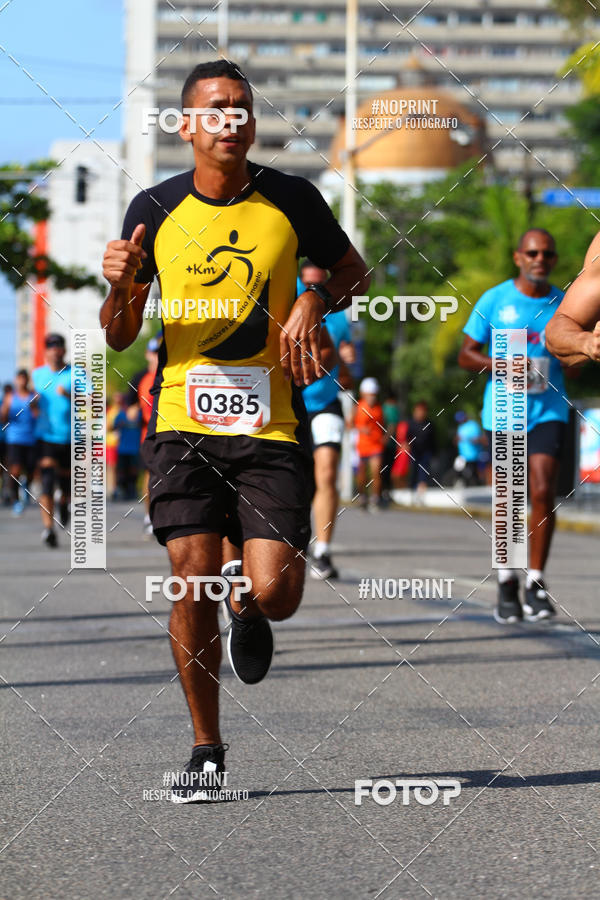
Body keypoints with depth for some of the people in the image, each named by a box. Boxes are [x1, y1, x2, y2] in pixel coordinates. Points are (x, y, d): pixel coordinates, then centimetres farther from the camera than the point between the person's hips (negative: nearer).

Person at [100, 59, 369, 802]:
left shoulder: (291, 200, 2)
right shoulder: (154, 210, 3)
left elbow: (353, 270, 18)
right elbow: (119, 336, 8)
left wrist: (314, 302, -3)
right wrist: (120, 287, -14)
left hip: (271, 426, 0)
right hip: (182, 423, 0)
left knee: (274, 591, -11)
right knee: (193, 584, -8)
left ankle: (248, 615, 29)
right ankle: (206, 749, 9)